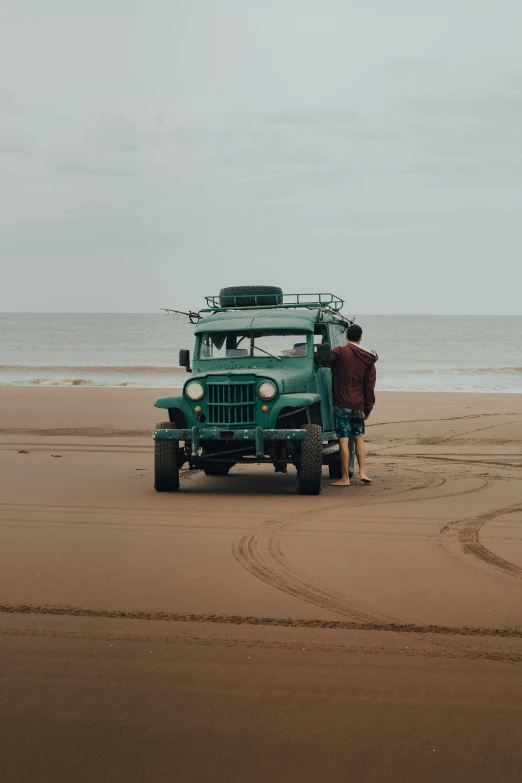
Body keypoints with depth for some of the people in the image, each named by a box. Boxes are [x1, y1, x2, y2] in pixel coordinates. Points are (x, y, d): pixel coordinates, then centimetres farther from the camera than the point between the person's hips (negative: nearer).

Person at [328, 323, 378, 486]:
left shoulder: (340, 352, -7)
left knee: (343, 440, -2)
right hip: (358, 405, 4)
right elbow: (369, 386, 4)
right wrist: (368, 408, 7)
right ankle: (362, 471, 13)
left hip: (341, 404, -4)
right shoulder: (368, 359, 5)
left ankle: (345, 478, 1)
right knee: (358, 438, 19)